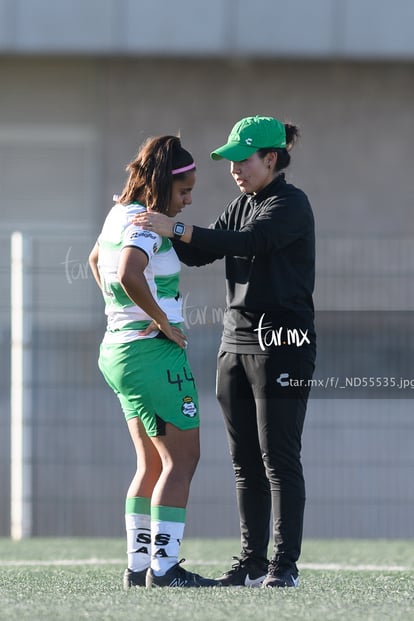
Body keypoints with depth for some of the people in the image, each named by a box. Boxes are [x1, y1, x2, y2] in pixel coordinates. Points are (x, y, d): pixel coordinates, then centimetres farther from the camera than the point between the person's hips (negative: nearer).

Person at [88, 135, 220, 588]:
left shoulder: (119, 215, 12)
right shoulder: (146, 225, -17)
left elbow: (96, 260, 32)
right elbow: (129, 275, -36)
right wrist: (164, 321, -23)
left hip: (119, 348, 10)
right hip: (153, 351, -10)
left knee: (152, 463, 13)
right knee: (182, 459, -5)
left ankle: (137, 566, 11)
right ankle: (164, 566, -9)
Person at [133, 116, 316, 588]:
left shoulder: (292, 204, -10)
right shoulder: (242, 206, 16)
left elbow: (249, 242, -26)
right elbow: (200, 253, 13)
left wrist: (177, 228, -31)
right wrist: (154, 221, 0)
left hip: (281, 345, -8)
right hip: (237, 342, 8)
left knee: (279, 458, -8)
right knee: (245, 462, 7)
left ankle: (285, 565, -6)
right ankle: (253, 562, 11)